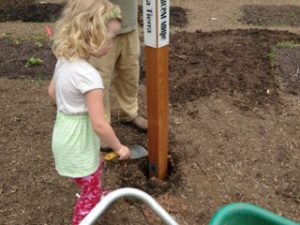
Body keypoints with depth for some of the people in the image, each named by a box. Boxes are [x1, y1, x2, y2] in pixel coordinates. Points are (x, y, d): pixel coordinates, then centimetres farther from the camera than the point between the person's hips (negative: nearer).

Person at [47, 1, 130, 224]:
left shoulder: (64, 60, -6)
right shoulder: (88, 75, -33)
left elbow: (52, 92, 12)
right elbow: (99, 125, -30)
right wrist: (119, 147, -14)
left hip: (65, 133, 9)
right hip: (78, 141, -9)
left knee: (96, 169, 35)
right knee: (91, 192, 14)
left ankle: (96, 195, 62)